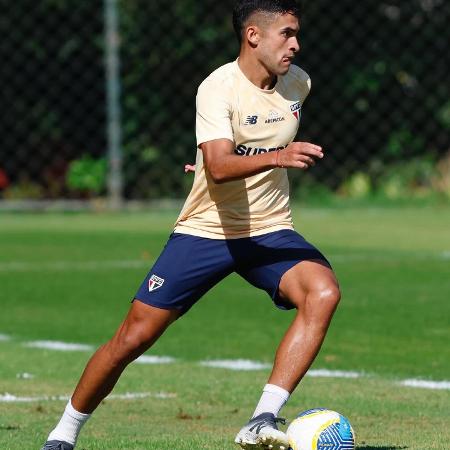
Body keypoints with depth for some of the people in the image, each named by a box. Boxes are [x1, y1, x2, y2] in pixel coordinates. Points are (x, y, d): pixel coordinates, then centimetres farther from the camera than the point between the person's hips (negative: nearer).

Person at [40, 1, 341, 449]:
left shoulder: (298, 83, 1)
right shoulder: (218, 88, -17)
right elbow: (219, 167, -33)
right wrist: (277, 157, -48)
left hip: (270, 231, 4)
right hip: (206, 230, -4)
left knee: (323, 291, -27)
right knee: (133, 337, -4)